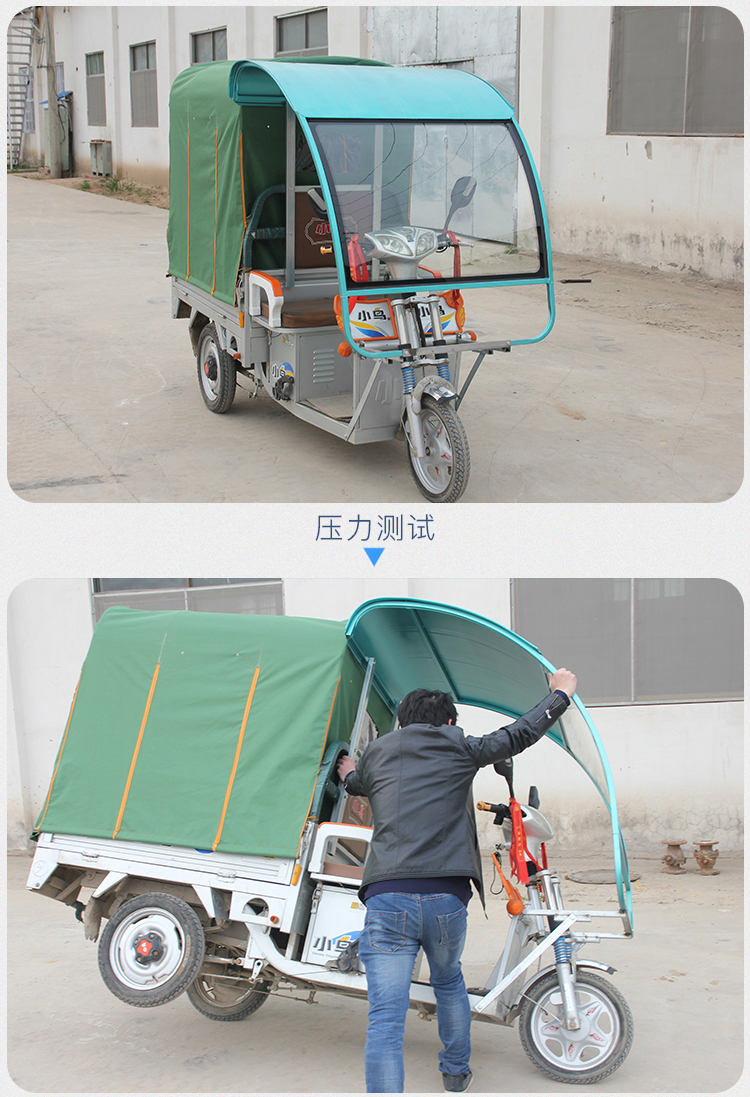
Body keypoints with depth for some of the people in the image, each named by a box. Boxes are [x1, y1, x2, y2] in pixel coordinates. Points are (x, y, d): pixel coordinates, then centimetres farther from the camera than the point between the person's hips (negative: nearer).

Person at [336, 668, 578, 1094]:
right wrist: (562, 693, 30)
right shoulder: (458, 748, 8)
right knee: (449, 982, 28)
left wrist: (349, 777, 65)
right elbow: (517, 736, 15)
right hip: (447, 898, 0)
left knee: (386, 1019, -3)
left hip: (386, 899, 0)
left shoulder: (375, 755, 17)